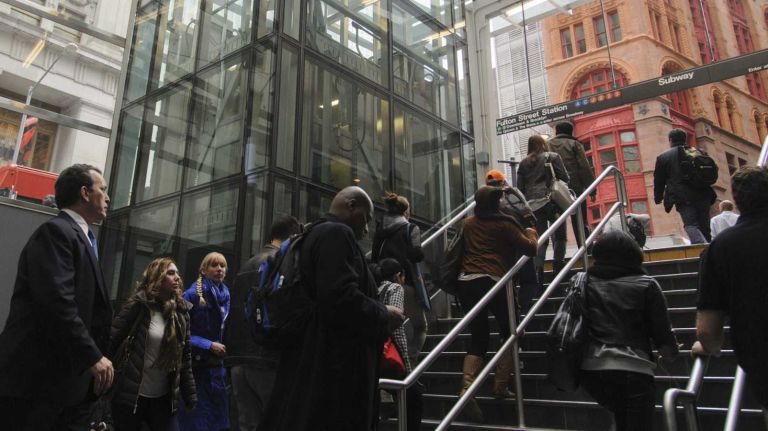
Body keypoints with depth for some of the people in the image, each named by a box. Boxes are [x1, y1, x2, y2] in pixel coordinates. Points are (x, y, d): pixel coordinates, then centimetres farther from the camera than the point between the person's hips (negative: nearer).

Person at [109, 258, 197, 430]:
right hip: (130, 395, -3)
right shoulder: (138, 305, -9)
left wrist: (190, 396, 5)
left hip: (164, 398, 3)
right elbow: (112, 341, -10)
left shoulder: (181, 312, 3)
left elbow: (185, 356, 6)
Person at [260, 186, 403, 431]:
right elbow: (341, 299, -25)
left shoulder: (313, 234, 21)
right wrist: (385, 317, -8)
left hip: (308, 368, 10)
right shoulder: (336, 233, -11)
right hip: (331, 370, -10)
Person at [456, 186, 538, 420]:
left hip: (465, 282, 5)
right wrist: (531, 233, 23)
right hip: (493, 281, -5)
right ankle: (500, 386, 10)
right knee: (511, 334, 15)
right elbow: (531, 249, 3)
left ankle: (466, 388, -8)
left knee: (478, 338, 12)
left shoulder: (467, 224, 17)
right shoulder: (504, 224, 3)